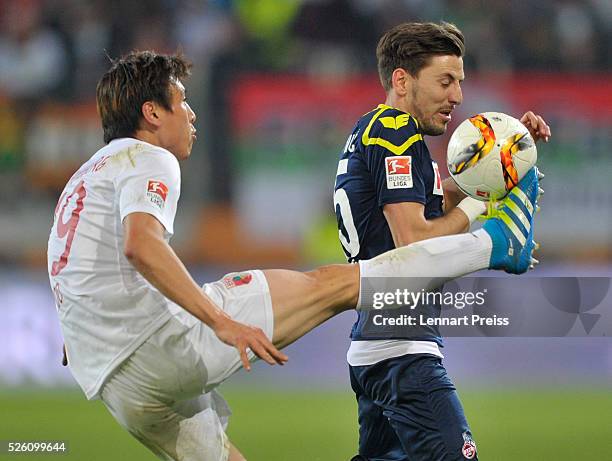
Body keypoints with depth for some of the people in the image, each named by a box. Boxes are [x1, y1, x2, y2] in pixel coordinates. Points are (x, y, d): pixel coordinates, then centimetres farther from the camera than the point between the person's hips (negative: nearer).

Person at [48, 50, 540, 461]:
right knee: (332, 284, -1)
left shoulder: (84, 180, 27)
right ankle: (496, 243, 5)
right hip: (165, 334, -9)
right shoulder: (145, 159, -3)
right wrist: (222, 323, -29)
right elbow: (141, 245, -24)